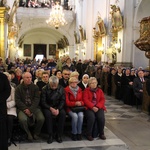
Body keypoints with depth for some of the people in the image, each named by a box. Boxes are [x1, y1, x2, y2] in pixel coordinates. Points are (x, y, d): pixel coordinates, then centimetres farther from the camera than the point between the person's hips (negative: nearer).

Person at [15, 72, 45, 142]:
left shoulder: (35, 87, 4)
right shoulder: (18, 88, 2)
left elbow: (36, 99, -3)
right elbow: (18, 100, -4)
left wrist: (30, 109, -16)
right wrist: (25, 109, -17)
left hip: (34, 107, 1)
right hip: (23, 108, -1)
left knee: (41, 118, -24)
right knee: (23, 119, -31)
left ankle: (36, 133, 7)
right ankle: (28, 133, 0)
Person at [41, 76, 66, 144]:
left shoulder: (61, 89, -1)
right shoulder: (45, 89, -7)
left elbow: (63, 100, -1)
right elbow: (43, 102, -9)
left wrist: (58, 109, -19)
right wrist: (51, 108, -24)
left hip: (58, 107, 2)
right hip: (48, 107, -2)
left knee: (63, 113, -29)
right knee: (48, 114, -34)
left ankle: (59, 134, -16)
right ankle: (50, 135, -19)